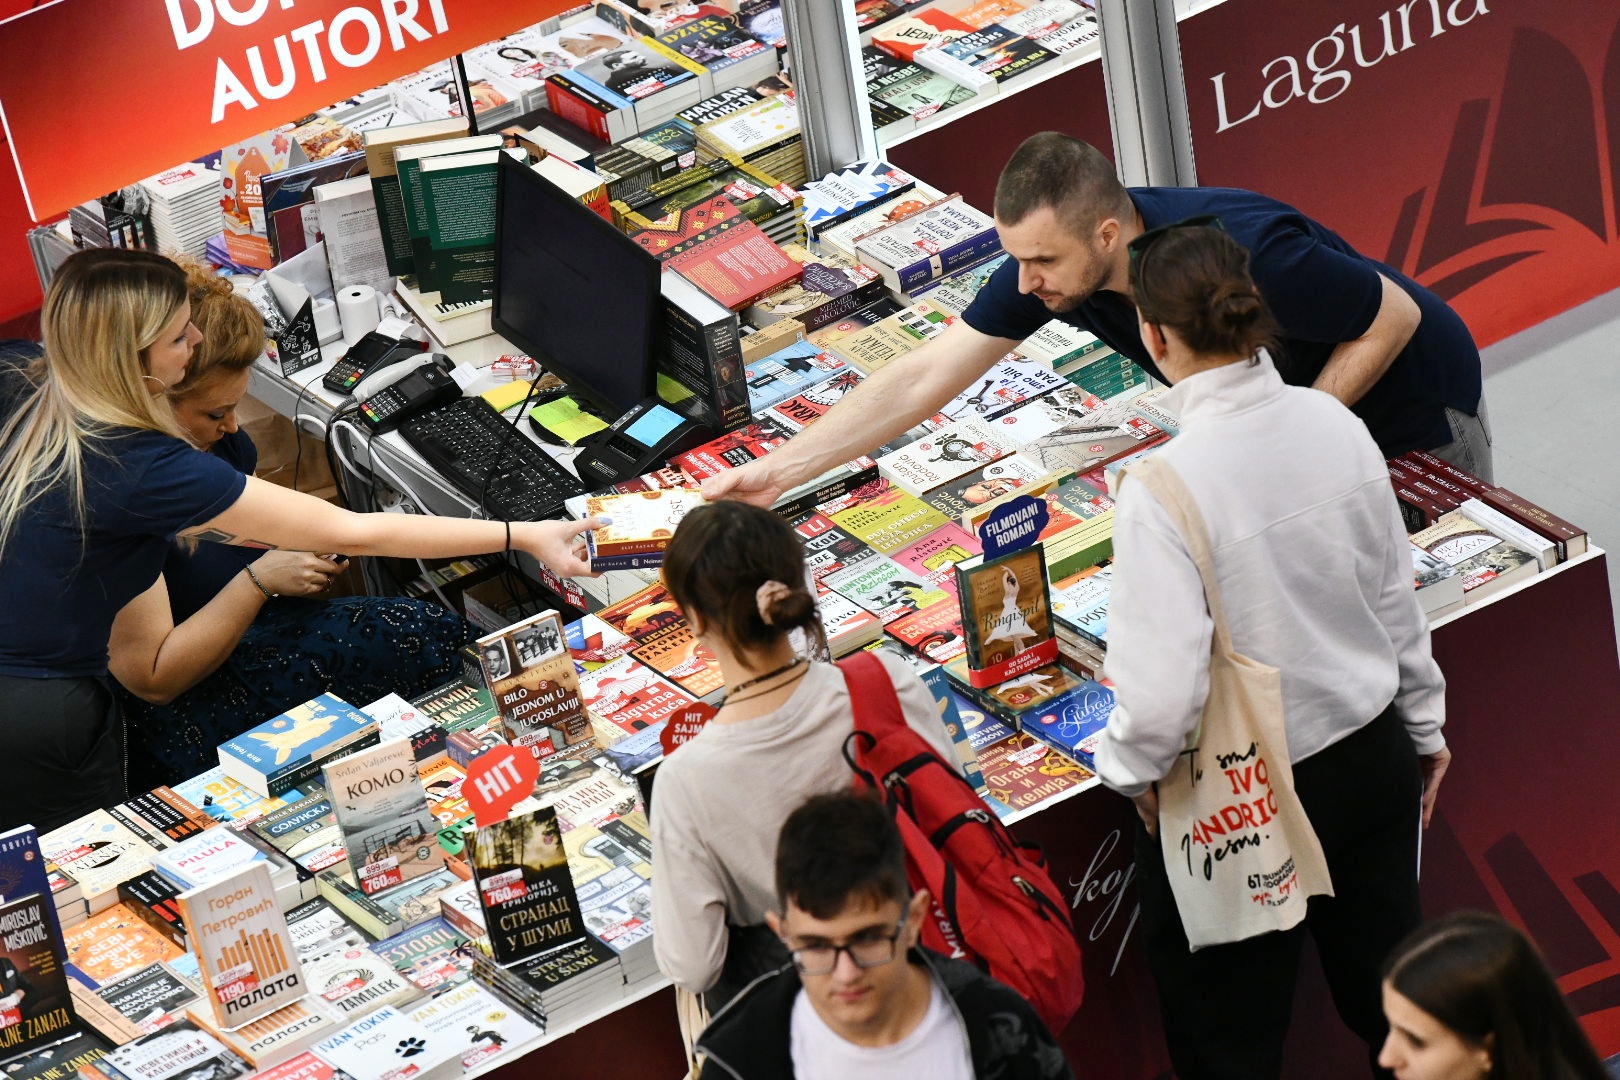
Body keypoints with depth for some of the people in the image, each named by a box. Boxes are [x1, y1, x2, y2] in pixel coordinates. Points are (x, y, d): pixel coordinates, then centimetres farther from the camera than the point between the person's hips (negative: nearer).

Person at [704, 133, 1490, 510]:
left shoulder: (1248, 255, -42)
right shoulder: (1051, 258, -23)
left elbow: (1393, 318, -27)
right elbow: (925, 377, -18)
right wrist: (779, 471, -23)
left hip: (1412, 400, -6)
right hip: (1291, 404, 6)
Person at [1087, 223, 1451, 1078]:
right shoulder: (1331, 424, -9)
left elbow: (1163, 692, -27)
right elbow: (1395, 592, 4)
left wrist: (1133, 770, -6)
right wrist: (1423, 723, 19)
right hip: (1375, 755, 5)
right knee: (1386, 995, 24)